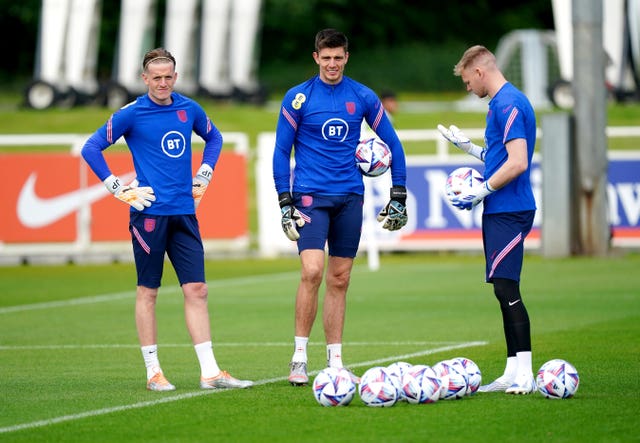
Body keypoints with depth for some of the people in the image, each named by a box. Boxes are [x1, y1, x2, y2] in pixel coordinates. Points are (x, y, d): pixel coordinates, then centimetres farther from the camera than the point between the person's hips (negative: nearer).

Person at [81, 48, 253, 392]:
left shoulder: (189, 110, 9)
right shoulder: (131, 114, -4)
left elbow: (213, 137, 28)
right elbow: (91, 148, -2)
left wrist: (203, 176, 17)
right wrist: (118, 188, -6)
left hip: (184, 213, 4)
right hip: (149, 212, -4)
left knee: (197, 290, 0)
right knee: (148, 292, 1)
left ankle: (209, 372, -1)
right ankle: (153, 372, 7)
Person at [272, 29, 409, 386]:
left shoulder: (363, 98, 5)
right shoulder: (298, 98, -1)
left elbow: (393, 144, 11)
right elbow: (281, 151, 2)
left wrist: (399, 197, 7)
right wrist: (285, 202, -5)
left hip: (350, 197, 3)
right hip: (311, 196, -3)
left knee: (339, 280, 5)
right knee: (312, 272, -17)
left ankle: (335, 361, 11)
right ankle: (300, 356, -8)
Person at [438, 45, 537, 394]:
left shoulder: (507, 104, -14)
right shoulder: (505, 101, 17)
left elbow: (517, 163, -21)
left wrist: (481, 192, -14)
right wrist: (470, 147, 26)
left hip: (508, 212, -10)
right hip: (500, 211, 10)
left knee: (506, 288, -12)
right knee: (505, 291, 10)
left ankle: (524, 374, -13)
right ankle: (514, 373, 12)